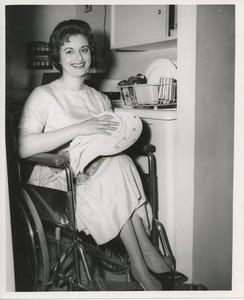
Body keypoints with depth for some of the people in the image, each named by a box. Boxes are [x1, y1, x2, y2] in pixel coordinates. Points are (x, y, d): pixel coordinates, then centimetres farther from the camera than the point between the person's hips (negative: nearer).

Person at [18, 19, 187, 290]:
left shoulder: (101, 99, 13)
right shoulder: (43, 96, -5)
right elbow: (23, 147, -20)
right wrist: (78, 129, -26)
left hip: (99, 173, 5)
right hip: (57, 178, -5)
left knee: (118, 164, -27)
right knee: (117, 168, -28)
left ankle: (139, 264, -24)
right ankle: (146, 252, -21)